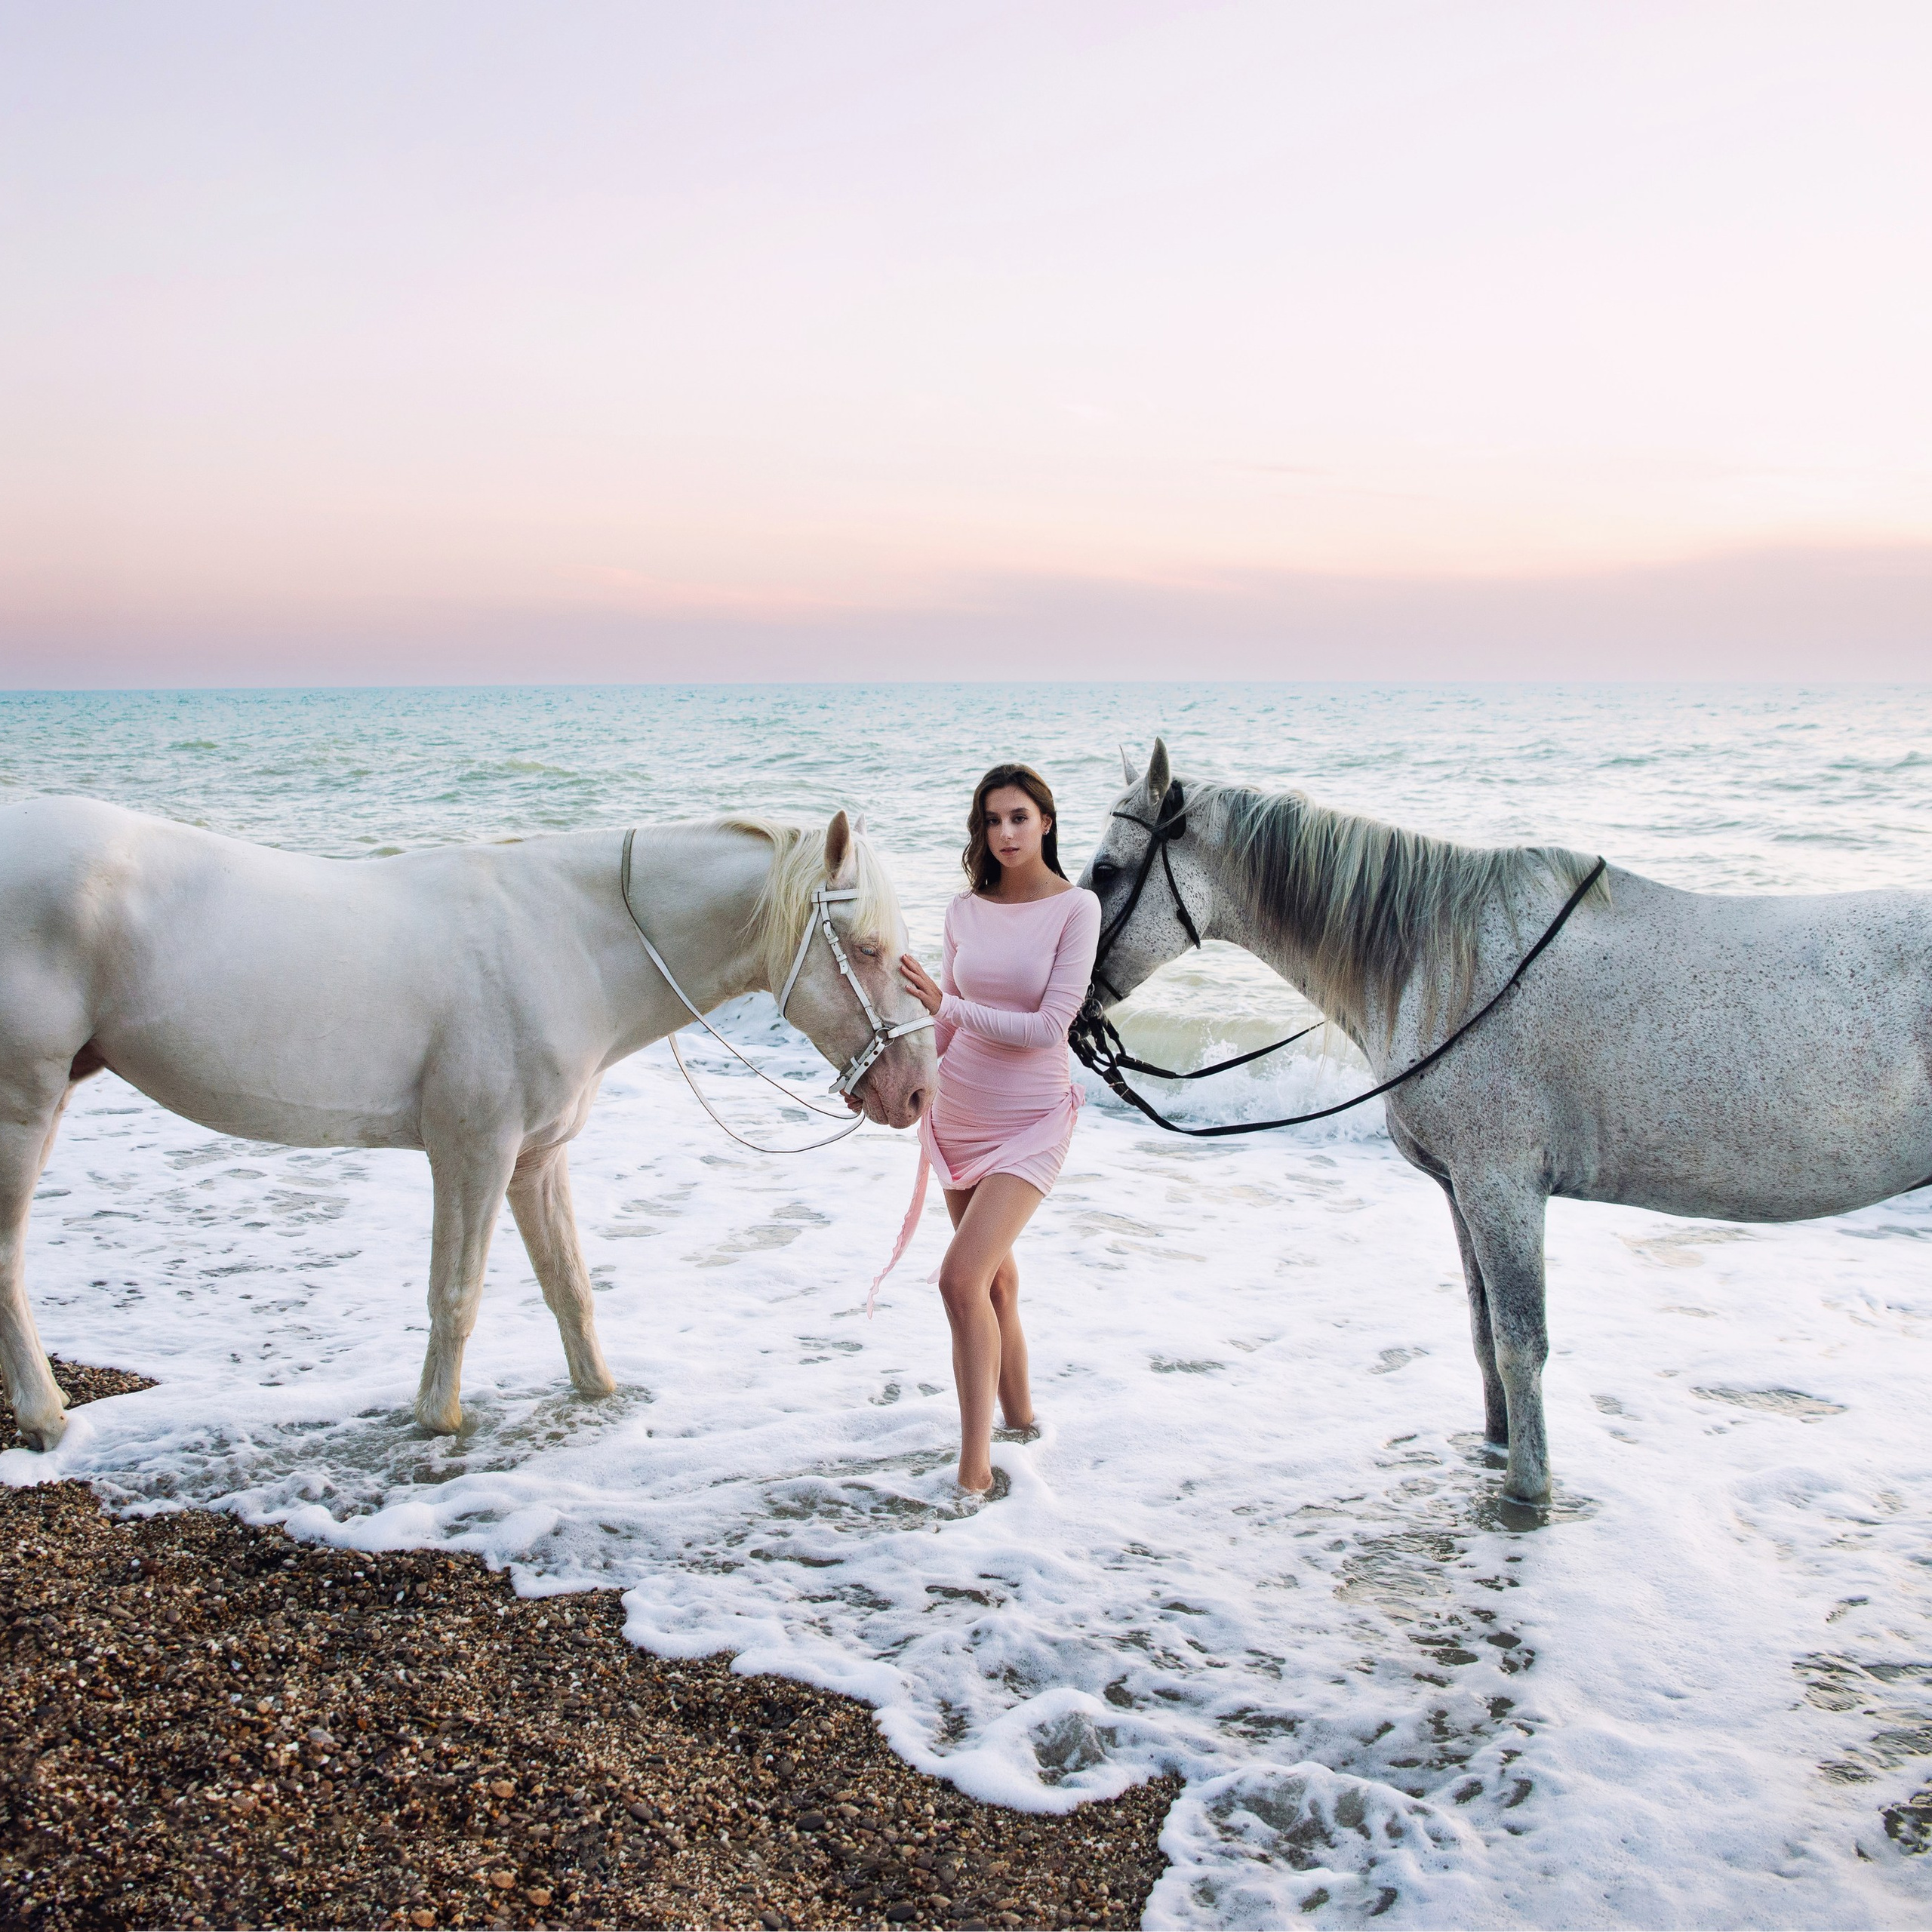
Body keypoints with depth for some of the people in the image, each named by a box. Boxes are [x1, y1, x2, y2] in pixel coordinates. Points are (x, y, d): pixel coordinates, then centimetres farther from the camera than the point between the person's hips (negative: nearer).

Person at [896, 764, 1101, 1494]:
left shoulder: (1077, 907, -10)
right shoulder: (966, 910, 3)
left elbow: (1049, 1027, -17)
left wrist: (948, 1004, -23)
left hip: (1030, 1119, -5)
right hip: (956, 1111, 5)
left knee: (962, 1279, -18)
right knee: (994, 1276, 17)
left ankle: (975, 1466, -11)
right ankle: (1018, 1417, 35)